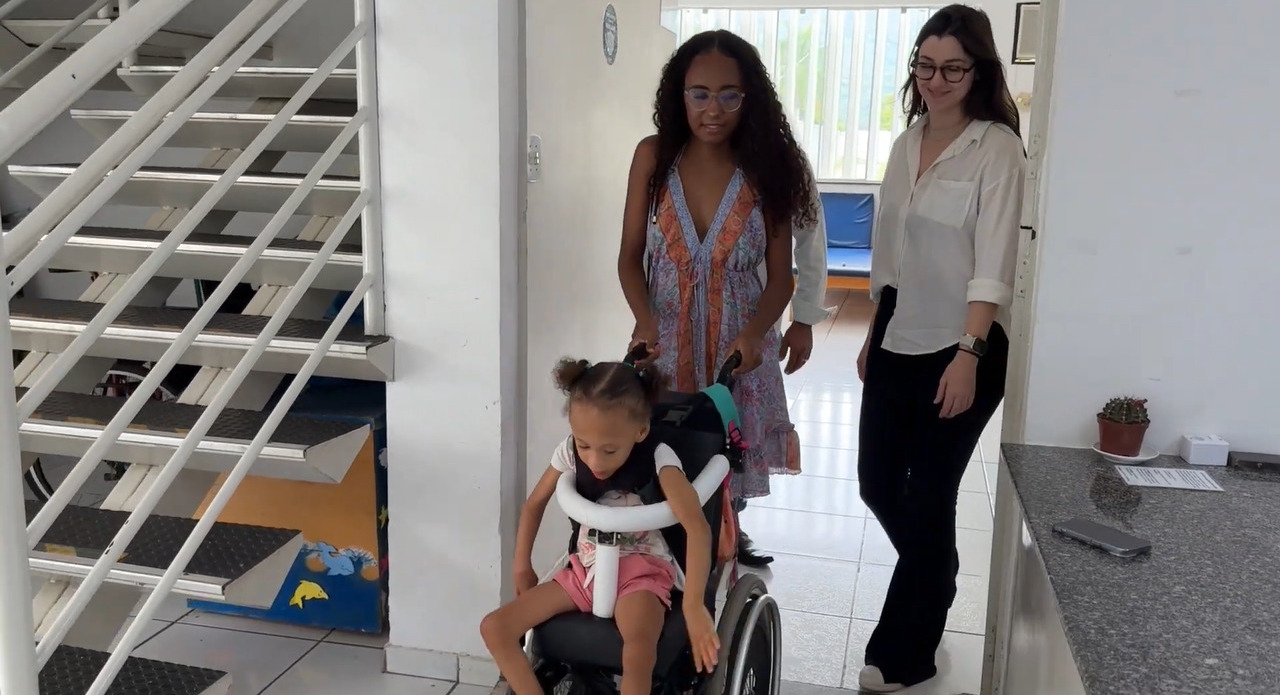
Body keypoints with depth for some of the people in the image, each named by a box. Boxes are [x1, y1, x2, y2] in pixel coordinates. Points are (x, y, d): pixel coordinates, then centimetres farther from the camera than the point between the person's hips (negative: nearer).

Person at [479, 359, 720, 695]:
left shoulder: (658, 457, -20)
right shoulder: (570, 452, -6)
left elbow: (697, 527, -33)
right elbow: (534, 504, 12)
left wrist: (693, 606, -43)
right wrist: (522, 567, 11)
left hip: (641, 571, -5)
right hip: (586, 569, 5)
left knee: (639, 651, -37)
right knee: (494, 629, -10)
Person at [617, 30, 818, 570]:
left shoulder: (767, 169, -5)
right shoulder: (653, 157, -4)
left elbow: (780, 276, -3)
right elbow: (630, 256, -1)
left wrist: (754, 333, -20)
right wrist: (643, 320, -17)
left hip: (738, 344, 0)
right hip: (666, 341, 0)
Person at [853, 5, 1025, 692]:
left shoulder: (996, 148, -11)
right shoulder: (906, 143, 9)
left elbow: (993, 263, -17)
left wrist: (968, 355, -24)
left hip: (960, 350, -6)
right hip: (898, 343, 7)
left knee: (927, 497, 3)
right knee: (878, 484, 13)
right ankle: (935, 581, 42)